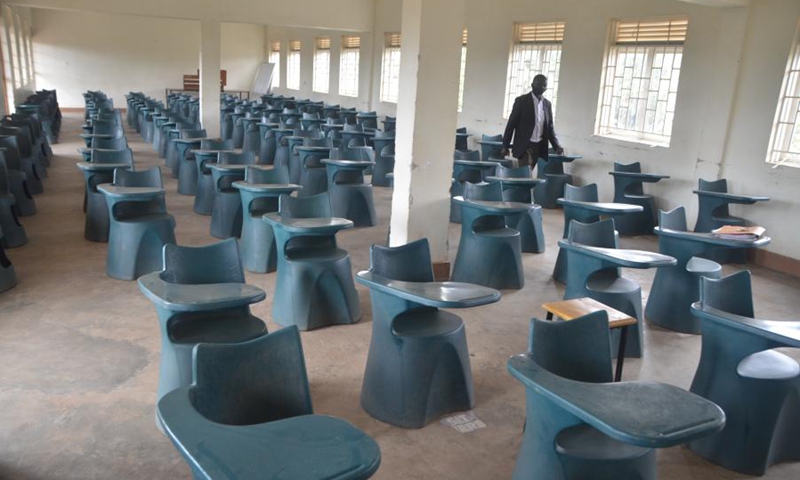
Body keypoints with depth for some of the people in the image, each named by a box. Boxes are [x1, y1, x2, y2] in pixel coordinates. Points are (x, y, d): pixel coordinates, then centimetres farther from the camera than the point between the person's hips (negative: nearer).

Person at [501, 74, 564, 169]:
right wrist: (505, 146, -7)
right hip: (524, 145, -4)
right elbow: (511, 123, -4)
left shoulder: (547, 104, 10)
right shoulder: (521, 100, -3)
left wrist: (556, 146, 2)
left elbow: (550, 127, 15)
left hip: (540, 146, 4)